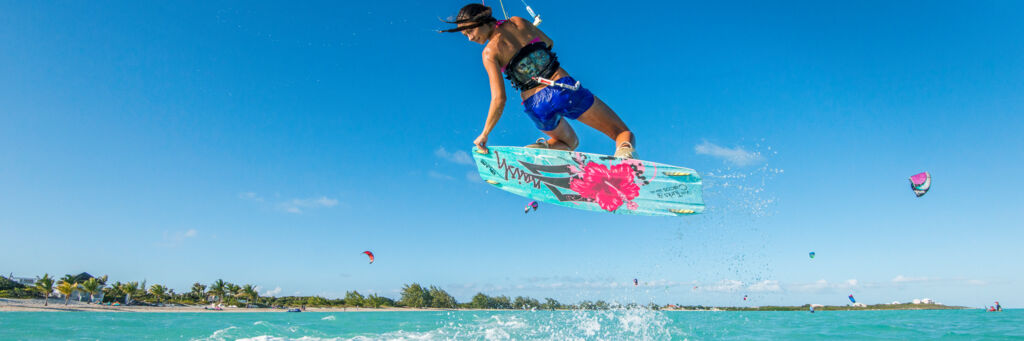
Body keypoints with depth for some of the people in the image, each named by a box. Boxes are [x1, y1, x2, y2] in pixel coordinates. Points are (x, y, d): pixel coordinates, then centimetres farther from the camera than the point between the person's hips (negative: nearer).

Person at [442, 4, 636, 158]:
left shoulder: (490, 53, -5)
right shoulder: (518, 22, 5)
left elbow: (499, 99, -10)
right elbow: (549, 43, 22)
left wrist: (484, 136, -1)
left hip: (538, 107, 0)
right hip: (566, 90, 0)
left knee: (569, 142, 34)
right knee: (623, 132, 12)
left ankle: (542, 148, 2)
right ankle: (624, 150, -23)